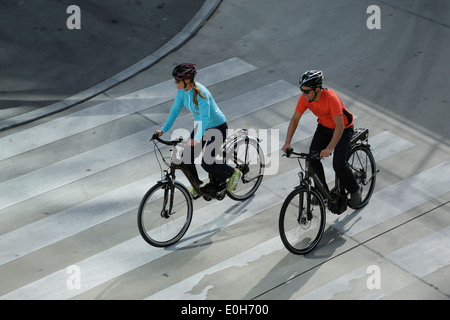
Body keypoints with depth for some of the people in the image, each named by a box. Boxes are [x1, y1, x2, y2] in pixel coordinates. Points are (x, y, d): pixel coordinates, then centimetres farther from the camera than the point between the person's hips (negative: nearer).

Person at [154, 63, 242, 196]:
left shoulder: (201, 93, -33)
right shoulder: (182, 90, -10)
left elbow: (205, 117, -40)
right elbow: (175, 110, -2)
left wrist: (197, 139, -53)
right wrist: (163, 129, -10)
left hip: (217, 127, -7)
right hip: (201, 125, 7)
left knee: (206, 163, -10)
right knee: (187, 157, 0)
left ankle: (234, 173, 15)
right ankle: (197, 184, 24)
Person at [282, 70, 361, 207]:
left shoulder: (331, 98, -36)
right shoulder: (305, 98, -19)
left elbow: (340, 125, -41)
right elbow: (295, 119, -9)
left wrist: (329, 148, -51)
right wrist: (287, 143, -20)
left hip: (343, 129, -5)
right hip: (324, 127, 5)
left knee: (339, 165, -17)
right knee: (312, 159, -13)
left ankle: (355, 191, 11)